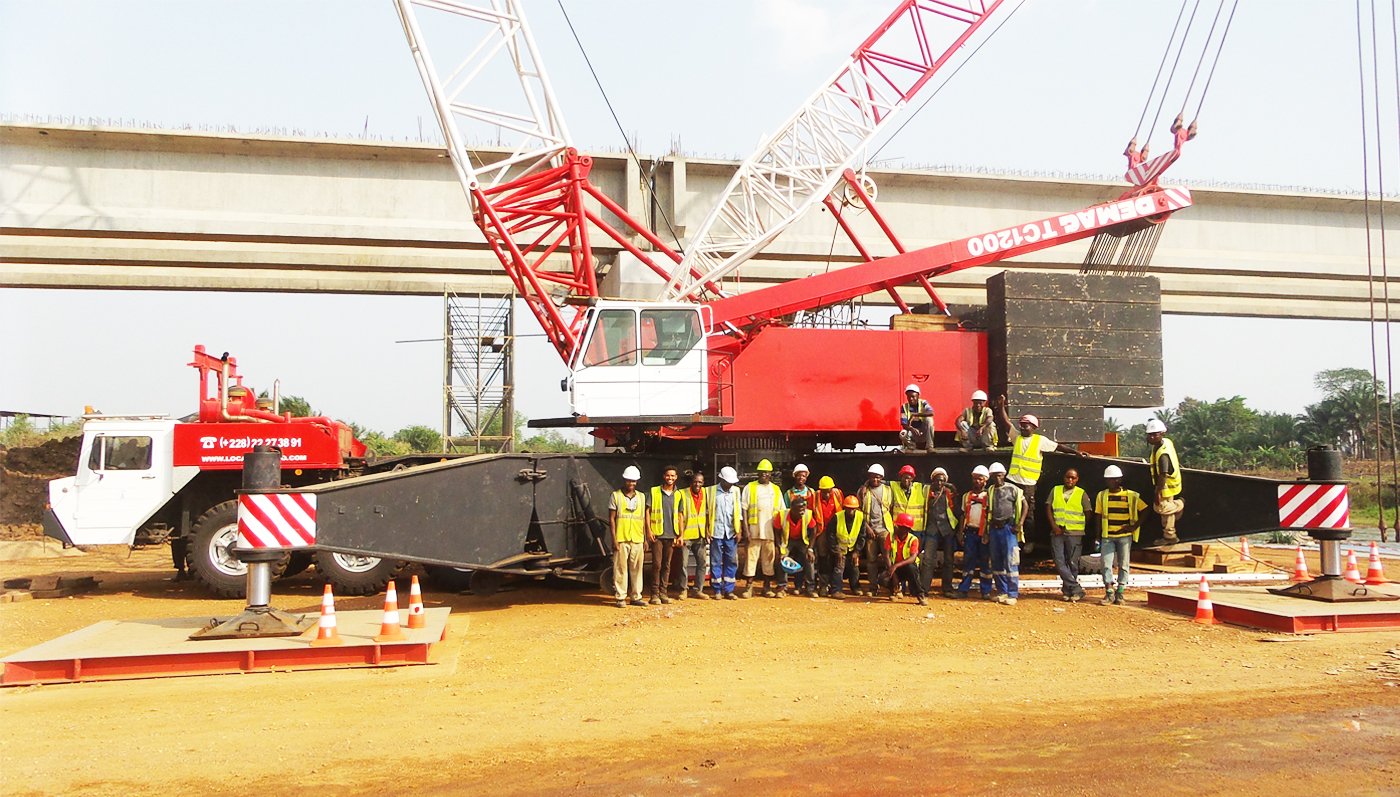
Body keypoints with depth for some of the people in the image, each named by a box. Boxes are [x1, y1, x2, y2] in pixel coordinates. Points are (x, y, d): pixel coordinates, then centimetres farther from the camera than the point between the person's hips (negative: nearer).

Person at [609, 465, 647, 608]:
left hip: (637, 540, 3)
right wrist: (614, 539, -7)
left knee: (637, 569, 4)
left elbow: (643, 519, 15)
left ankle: (635, 597, 11)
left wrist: (645, 538, 9)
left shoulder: (641, 497, 14)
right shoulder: (616, 496, 3)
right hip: (621, 539, -3)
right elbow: (611, 519, 0)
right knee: (620, 568, -3)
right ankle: (620, 597, 2)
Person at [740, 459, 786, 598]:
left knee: (769, 558, 6)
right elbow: (744, 509, -1)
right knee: (751, 557, -3)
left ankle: (767, 586, 15)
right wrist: (746, 529, -10)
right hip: (754, 531, -2)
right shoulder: (749, 487, 4)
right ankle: (749, 587, 1)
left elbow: (781, 512, 12)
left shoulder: (776, 490, 12)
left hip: (771, 531, 2)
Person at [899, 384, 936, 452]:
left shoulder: (923, 403, -9)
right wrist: (912, 429, -34)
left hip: (924, 433, 0)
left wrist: (914, 415, -36)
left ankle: (929, 447, -21)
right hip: (912, 432, 0)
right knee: (902, 435, -31)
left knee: (928, 419, -28)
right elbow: (904, 424, -12)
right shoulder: (904, 407, -6)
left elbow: (931, 413, -30)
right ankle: (911, 446, 6)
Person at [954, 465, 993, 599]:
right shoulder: (967, 496, 15)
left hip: (984, 533, -3)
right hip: (970, 532, 3)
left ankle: (986, 591, 5)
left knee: (985, 562, 0)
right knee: (968, 560, 4)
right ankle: (963, 589, 7)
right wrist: (960, 532, 9)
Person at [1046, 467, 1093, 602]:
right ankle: (1076, 589, -2)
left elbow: (1088, 513, 8)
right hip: (1057, 532, 2)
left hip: (1074, 534, -2)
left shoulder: (1082, 494, 5)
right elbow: (1048, 508, 7)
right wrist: (1054, 525, -4)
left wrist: (1080, 527, 2)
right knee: (1059, 562, -6)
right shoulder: (1055, 490, 11)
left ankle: (1068, 590, 9)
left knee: (1072, 563, 0)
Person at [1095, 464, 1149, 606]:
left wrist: (1135, 526, -5)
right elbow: (1099, 517, 9)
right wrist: (1097, 537, 6)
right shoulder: (1102, 495, 5)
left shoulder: (1131, 496, -1)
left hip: (1125, 536, -1)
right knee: (1106, 565, -4)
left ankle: (1120, 593, 11)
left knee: (1123, 565, 3)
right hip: (1107, 536, 1)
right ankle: (1109, 593, 2)